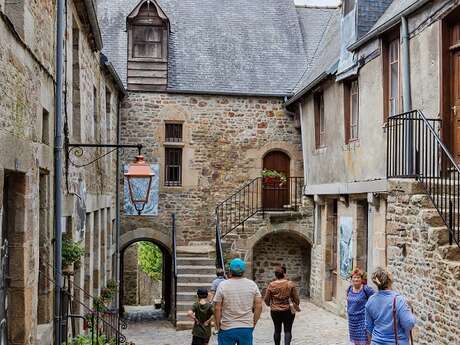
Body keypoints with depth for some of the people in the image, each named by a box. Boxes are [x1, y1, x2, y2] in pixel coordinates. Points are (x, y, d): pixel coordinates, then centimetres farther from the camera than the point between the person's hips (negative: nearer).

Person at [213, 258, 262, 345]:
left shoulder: (223, 285, -8)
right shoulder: (252, 285, -1)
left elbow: (217, 308, -7)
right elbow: (258, 306, 0)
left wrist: (218, 325, 4)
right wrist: (254, 323, 10)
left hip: (227, 329, -2)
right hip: (247, 328, 2)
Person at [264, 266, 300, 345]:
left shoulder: (271, 285, -5)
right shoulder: (290, 284, -8)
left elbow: (266, 299, 2)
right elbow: (296, 298, -3)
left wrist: (269, 304, 23)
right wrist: (296, 306, 16)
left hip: (275, 311, 2)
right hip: (288, 311, -1)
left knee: (277, 330, 15)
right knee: (288, 331, 3)